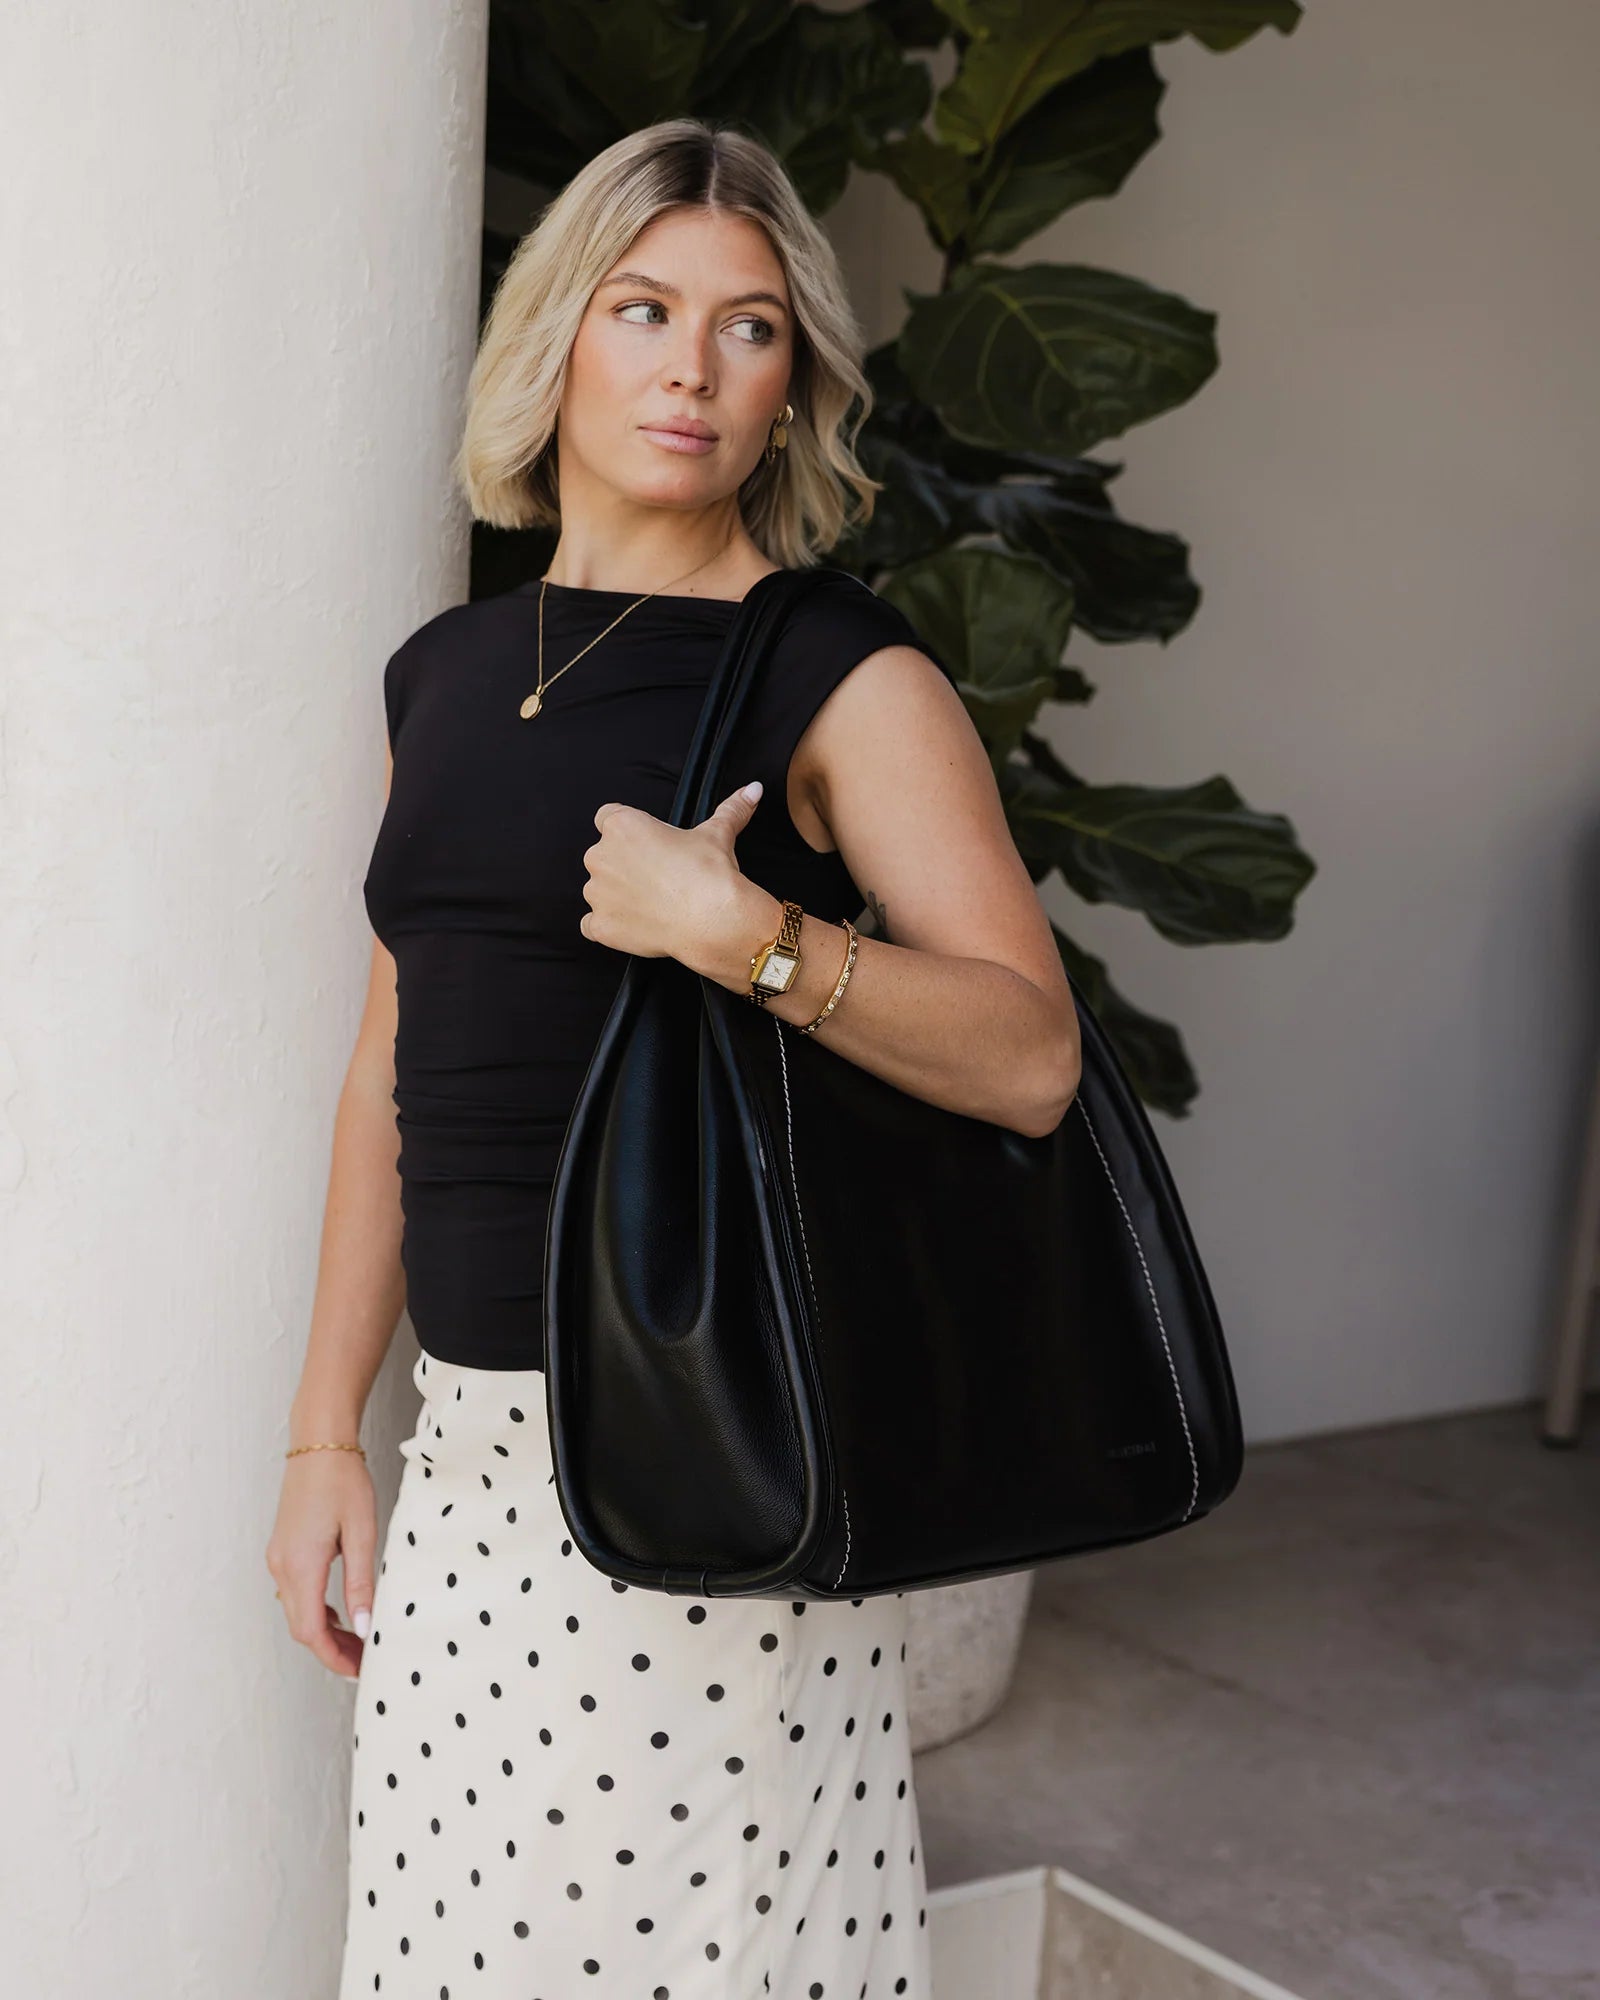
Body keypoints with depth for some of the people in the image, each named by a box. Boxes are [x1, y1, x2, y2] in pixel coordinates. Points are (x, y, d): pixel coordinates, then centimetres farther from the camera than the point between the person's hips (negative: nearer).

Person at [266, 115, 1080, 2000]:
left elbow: (1032, 1057, -14)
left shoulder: (841, 676, -6)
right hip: (473, 1440, 6)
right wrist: (325, 1434, 14)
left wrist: (738, 932, -26)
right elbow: (395, 1068, 15)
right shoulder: (447, 672, 12)